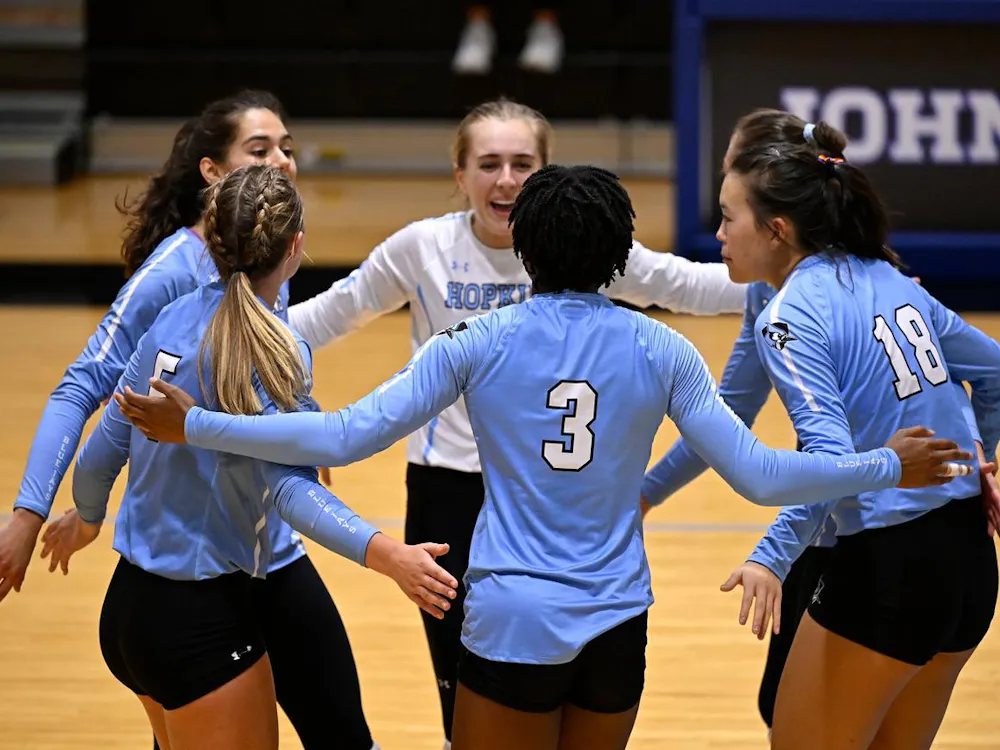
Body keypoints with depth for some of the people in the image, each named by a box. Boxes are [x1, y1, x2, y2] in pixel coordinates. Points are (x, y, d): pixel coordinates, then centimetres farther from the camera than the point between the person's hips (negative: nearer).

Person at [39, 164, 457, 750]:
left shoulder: (174, 320, 3)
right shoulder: (272, 353, -17)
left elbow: (102, 452, 9)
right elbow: (292, 488, -28)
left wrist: (86, 521, 29)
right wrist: (384, 553, -40)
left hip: (127, 607, 8)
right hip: (203, 619, -8)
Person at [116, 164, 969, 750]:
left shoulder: (481, 341, -3)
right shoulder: (660, 349, 1)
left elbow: (344, 437, -8)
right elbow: (760, 476, -1)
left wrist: (195, 426, -2)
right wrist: (890, 466, 11)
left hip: (511, 621, -2)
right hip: (616, 625, 2)